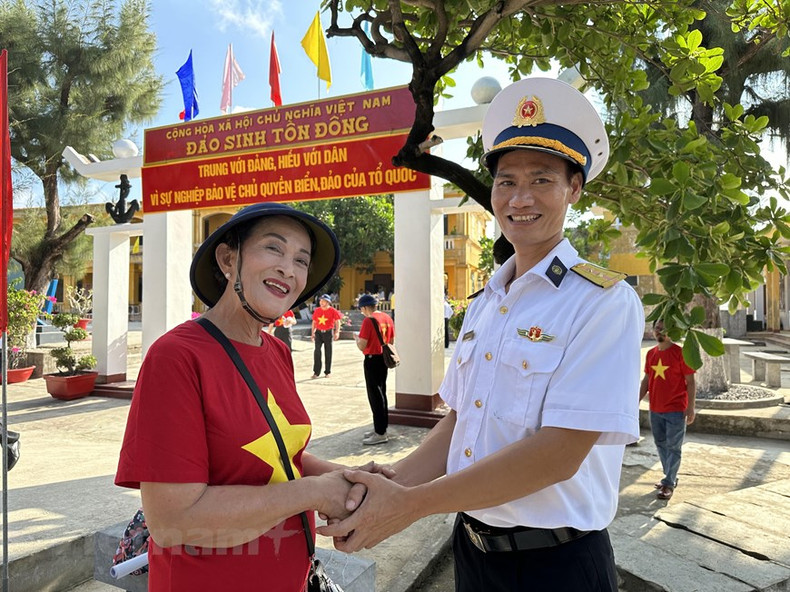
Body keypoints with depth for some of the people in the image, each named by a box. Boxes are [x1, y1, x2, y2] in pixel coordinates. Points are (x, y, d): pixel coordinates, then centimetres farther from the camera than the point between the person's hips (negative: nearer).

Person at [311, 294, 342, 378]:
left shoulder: (333, 311, -5)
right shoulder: (317, 310, 4)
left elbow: (337, 322, -3)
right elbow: (314, 322, 12)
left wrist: (337, 332, -13)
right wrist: (312, 333, 8)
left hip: (328, 332, -2)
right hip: (318, 332, 2)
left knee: (328, 352, 5)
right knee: (317, 350, -5)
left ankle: (328, 372, 16)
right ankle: (316, 372, 1)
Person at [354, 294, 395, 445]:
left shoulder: (368, 321, -17)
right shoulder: (387, 318, 6)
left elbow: (362, 346, -18)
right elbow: (391, 341, 13)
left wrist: (357, 337, 1)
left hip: (372, 360, -8)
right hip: (384, 359, 8)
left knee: (375, 396, -2)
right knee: (381, 393, 16)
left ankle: (381, 434, 2)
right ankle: (381, 428, 26)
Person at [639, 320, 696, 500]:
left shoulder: (680, 353, -10)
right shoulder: (651, 354, 7)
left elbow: (690, 382, -10)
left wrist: (691, 408, -15)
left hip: (676, 410, -6)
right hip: (655, 409, 6)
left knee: (673, 447, 0)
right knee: (661, 444, 14)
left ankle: (669, 483, 7)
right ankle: (670, 477, 28)